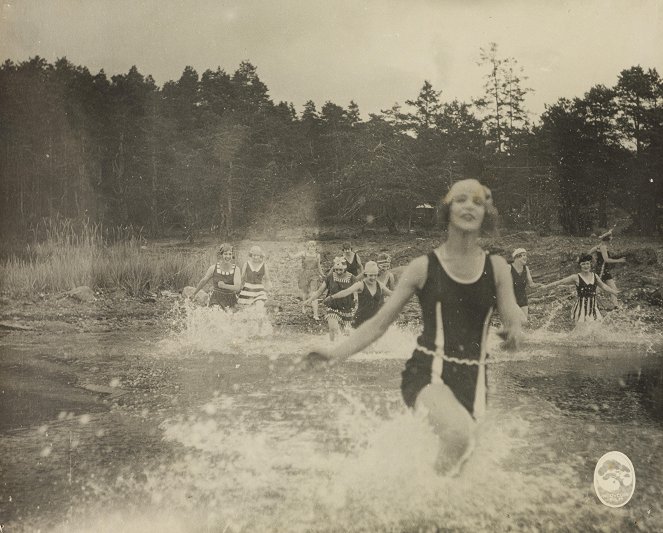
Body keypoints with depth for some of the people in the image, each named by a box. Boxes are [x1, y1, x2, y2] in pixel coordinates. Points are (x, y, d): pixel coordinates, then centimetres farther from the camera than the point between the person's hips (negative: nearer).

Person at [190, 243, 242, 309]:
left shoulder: (236, 270, -5)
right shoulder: (213, 268, -2)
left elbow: (237, 288, -14)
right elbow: (203, 281, 12)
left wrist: (224, 286, -28)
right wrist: (194, 294, 22)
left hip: (230, 301, 0)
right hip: (216, 299, 0)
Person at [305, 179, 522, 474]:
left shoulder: (496, 267, 7)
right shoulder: (424, 267, 0)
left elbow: (512, 319, 5)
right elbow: (379, 323, 1)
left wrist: (513, 331, -20)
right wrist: (337, 352, -11)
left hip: (472, 379, 4)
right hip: (427, 373, -4)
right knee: (459, 433, -32)